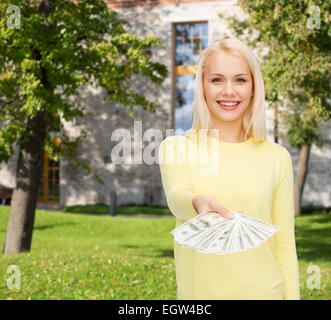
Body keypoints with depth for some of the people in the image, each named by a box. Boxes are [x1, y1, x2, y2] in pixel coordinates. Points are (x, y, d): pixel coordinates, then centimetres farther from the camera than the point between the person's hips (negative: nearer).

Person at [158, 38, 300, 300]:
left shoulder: (276, 157, 1)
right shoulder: (176, 148, -1)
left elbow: (285, 244, 3)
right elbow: (176, 197, -20)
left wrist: (292, 295, -2)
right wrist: (198, 203, -41)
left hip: (264, 291, 1)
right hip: (199, 290, 0)